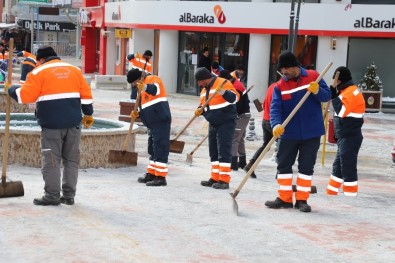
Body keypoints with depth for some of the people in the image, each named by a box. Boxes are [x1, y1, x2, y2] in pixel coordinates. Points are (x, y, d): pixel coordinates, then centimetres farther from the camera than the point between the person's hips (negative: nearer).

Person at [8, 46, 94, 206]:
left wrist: (11, 90, 13)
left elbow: (24, 96, -5)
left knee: (51, 160, 0)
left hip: (52, 124, -4)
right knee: (71, 159, 10)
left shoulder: (39, 72, -1)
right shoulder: (74, 70, 14)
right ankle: (69, 195, 12)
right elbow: (86, 94, 12)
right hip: (73, 123, 5)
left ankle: (52, 196, -1)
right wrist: (88, 114, 20)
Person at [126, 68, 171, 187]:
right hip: (153, 123, 10)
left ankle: (161, 177, -6)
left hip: (161, 121, -10)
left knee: (160, 149, -8)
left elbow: (155, 89, -32)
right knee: (152, 149, 18)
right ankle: (151, 174, 28)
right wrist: (137, 113, 6)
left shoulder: (153, 79, -8)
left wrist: (145, 87, -52)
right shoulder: (141, 90, 21)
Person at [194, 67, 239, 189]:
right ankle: (215, 178, 19)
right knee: (213, 152, 11)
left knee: (223, 151, -10)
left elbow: (235, 97, -22)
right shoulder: (204, 90, 15)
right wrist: (200, 110, 0)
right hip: (213, 124, 9)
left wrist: (223, 92, -40)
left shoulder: (223, 83, -11)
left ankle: (224, 180, -8)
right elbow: (203, 106, 23)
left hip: (226, 123, -9)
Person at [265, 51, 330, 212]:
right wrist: (276, 124, -31)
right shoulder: (280, 86, -2)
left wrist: (317, 91, -26)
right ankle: (285, 198, 18)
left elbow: (327, 96, -4)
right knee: (283, 165, 6)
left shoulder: (313, 77, -4)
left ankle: (302, 200, 14)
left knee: (306, 167, 5)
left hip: (311, 133, -2)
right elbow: (275, 108, -12)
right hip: (289, 133, 2)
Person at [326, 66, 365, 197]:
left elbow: (342, 111, -24)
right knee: (338, 166, 17)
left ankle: (350, 195, -2)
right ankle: (331, 192, 25)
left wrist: (334, 96, -18)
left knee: (348, 167, -6)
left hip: (350, 138, -10)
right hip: (344, 137, 10)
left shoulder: (351, 92, -15)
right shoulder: (346, 91, 17)